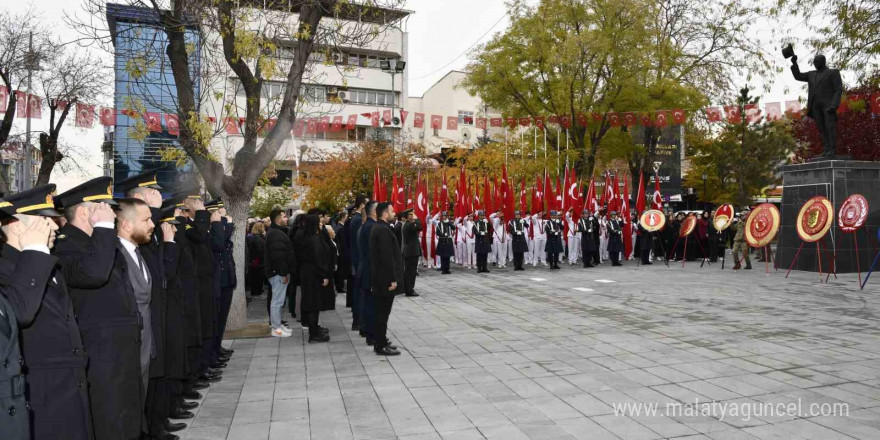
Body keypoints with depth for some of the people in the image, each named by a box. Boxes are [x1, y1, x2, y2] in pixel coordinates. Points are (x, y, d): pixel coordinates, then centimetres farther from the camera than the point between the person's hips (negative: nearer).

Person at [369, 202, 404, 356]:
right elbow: (387, 257, -23)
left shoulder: (377, 228, 14)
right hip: (385, 278, -10)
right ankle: (381, 346, 4)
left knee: (381, 312, 16)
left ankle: (381, 342, 25)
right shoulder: (383, 230, -18)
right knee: (383, 313, -3)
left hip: (380, 277, 10)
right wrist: (393, 279, -20)